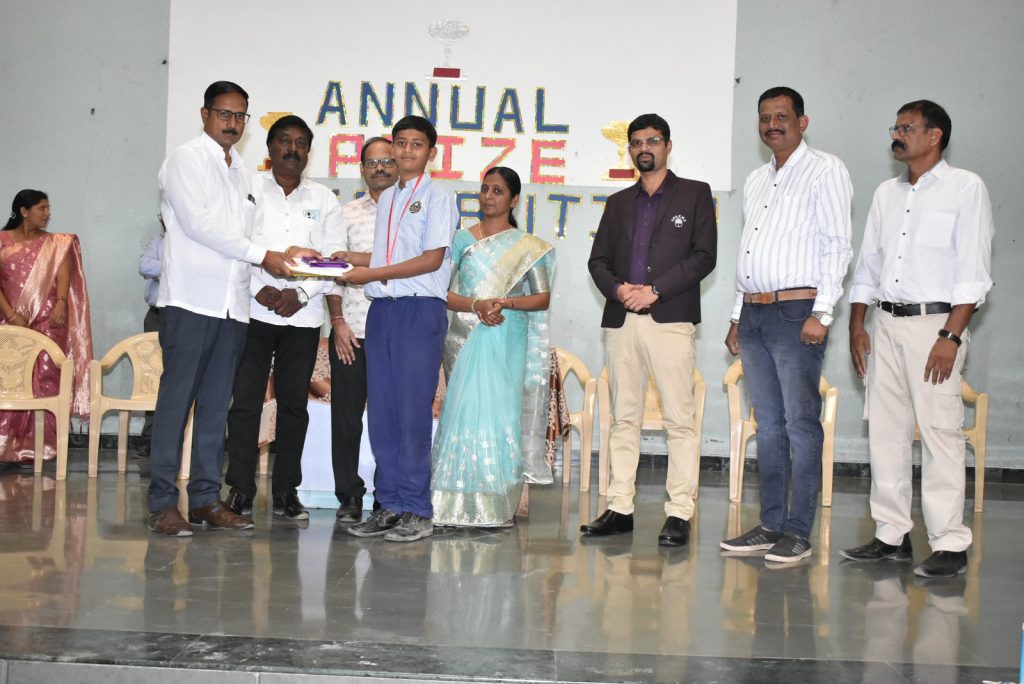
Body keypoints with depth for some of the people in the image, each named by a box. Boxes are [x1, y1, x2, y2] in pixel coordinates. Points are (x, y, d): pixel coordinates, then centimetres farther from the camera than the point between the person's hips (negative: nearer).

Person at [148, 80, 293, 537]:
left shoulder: (240, 171, 21)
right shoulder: (187, 159, 0)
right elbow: (199, 223, -11)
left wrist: (285, 256, 6)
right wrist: (260, 255, -11)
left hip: (232, 304, 7)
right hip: (191, 298, -7)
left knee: (216, 404, 7)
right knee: (176, 400, -7)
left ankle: (206, 498, 12)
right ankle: (162, 503, -4)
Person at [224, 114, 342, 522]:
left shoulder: (324, 200, 12)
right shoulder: (248, 189, 6)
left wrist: (302, 294, -8)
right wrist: (258, 289, -12)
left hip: (302, 315, 2)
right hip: (254, 310, -2)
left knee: (294, 403, 5)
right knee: (245, 400, -3)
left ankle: (286, 491, 12)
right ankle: (240, 489, 4)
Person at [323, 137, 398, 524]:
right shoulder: (348, 214, 13)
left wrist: (359, 259, -9)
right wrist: (337, 321, -2)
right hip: (351, 331, 2)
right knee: (346, 415, 1)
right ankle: (349, 496, 10)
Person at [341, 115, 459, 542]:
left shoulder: (437, 198, -1)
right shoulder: (386, 199, 18)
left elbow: (432, 259, -10)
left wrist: (371, 274, -10)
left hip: (421, 310, -6)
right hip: (382, 309, 6)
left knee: (413, 411, -7)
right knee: (381, 410, 5)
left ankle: (417, 511, -1)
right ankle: (389, 505, 12)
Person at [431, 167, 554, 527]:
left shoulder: (527, 246, 8)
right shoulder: (462, 239, 10)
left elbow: (543, 298, 5)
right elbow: (443, 292, 3)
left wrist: (507, 302, -12)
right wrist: (476, 304, -14)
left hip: (506, 342, -1)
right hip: (465, 340, 1)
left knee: (500, 413, -7)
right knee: (464, 412, -4)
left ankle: (498, 507, -2)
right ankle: (463, 506, 1)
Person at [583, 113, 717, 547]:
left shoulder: (694, 195, 8)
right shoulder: (619, 203, 21)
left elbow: (704, 256, -2)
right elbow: (598, 259, 16)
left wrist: (655, 290, -11)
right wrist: (617, 289, -5)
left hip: (670, 319, -4)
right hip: (620, 320, 5)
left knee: (680, 420, -7)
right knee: (623, 418, 6)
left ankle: (679, 514, -4)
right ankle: (620, 508, 10)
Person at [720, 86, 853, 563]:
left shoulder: (824, 170, -1)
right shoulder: (755, 180, 21)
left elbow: (838, 246, -8)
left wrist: (821, 313, -16)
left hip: (797, 311, -7)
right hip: (754, 314, 7)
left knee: (801, 424, -5)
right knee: (768, 424, 9)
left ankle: (798, 532, -2)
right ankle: (770, 525, 14)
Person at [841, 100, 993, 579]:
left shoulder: (964, 188, -1)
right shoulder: (886, 194, 17)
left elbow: (974, 271, -8)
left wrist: (951, 337, -16)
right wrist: (857, 324, 9)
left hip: (934, 323, -6)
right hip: (885, 324, 6)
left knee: (940, 432, -7)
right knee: (885, 430, 6)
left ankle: (949, 545, -2)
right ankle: (891, 536, 14)